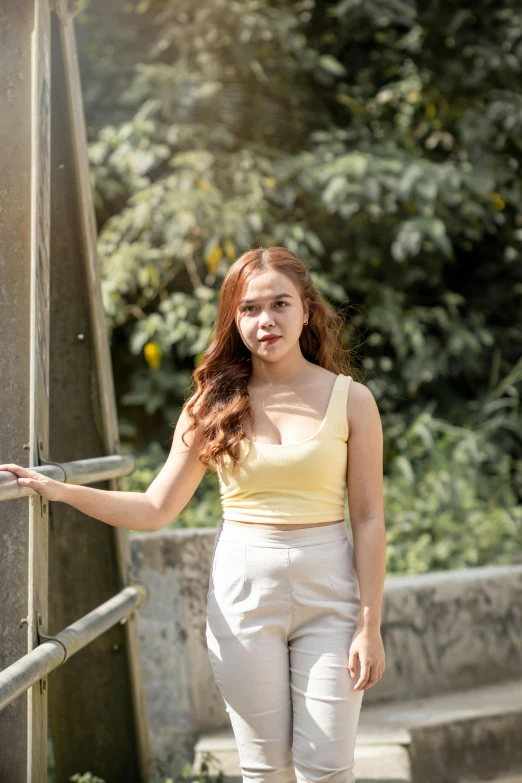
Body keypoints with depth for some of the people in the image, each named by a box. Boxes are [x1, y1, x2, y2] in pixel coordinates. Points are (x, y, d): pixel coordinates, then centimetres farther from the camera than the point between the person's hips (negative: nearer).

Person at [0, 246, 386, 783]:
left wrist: (370, 624, -6)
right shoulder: (214, 406, 3)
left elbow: (368, 518, -1)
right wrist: (58, 491, -8)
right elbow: (156, 510, 3)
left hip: (327, 590, -1)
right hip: (243, 587, 1)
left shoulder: (351, 401, -1)